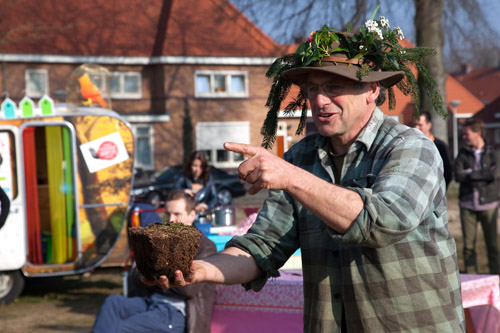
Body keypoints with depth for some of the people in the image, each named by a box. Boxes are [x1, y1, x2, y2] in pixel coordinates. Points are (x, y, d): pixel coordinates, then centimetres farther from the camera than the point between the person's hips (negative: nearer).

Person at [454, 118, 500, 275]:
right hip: (467, 205, 2)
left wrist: (471, 174, -8)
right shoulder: (463, 153, 8)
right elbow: (458, 175, -7)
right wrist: (482, 175, -9)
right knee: (468, 245, 1)